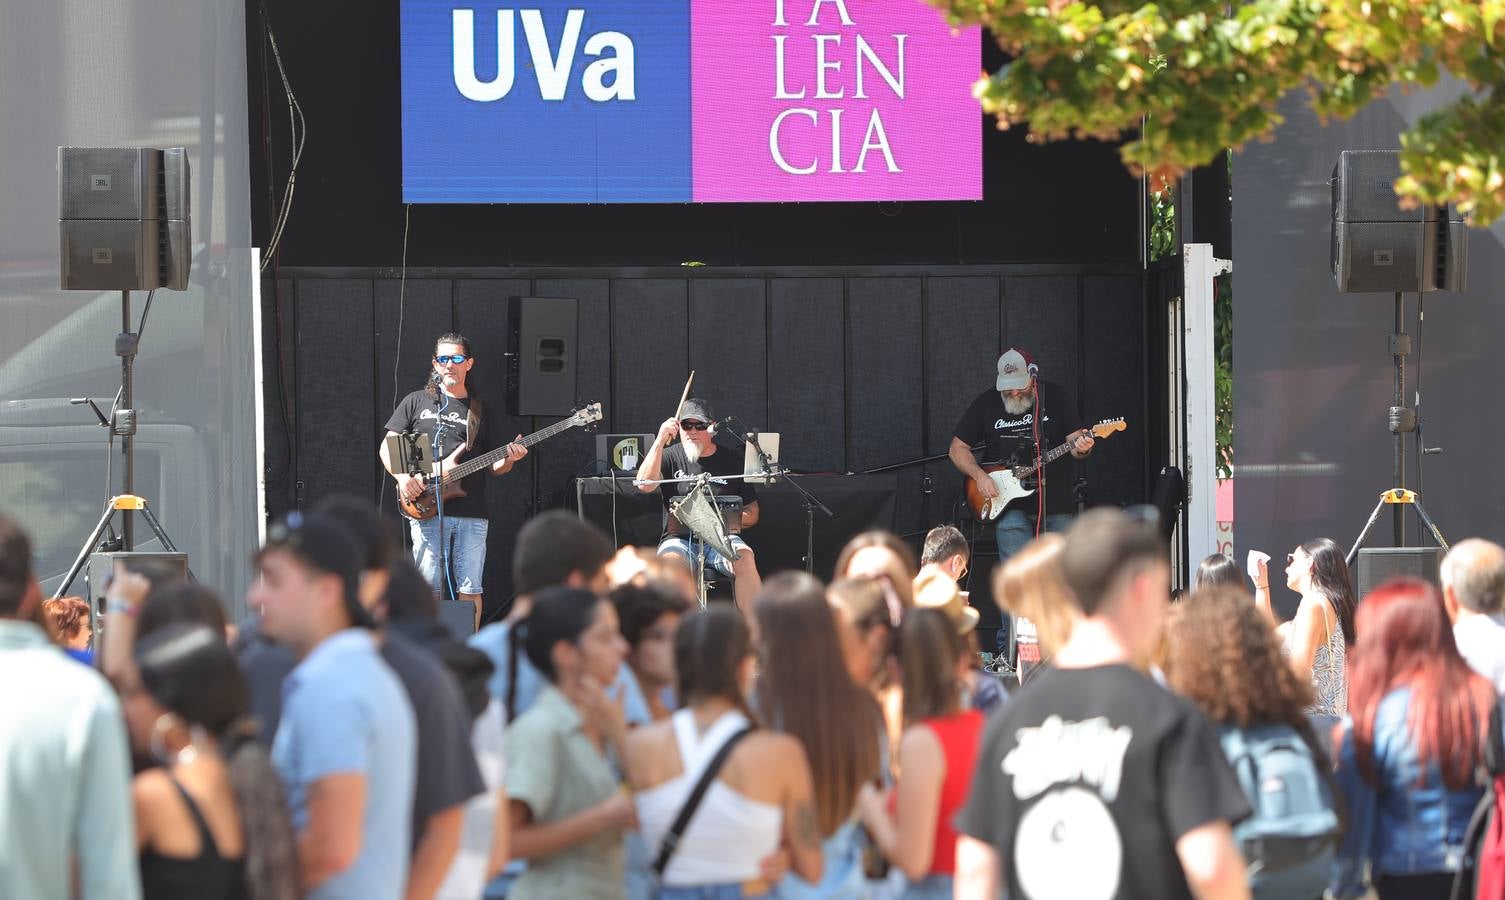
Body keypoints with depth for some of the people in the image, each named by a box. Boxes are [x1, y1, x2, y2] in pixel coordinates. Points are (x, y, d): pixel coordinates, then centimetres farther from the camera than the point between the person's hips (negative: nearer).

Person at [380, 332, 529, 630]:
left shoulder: (482, 414, 16)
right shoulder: (416, 403, 12)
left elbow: (494, 466, 16)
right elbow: (387, 447, 10)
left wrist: (508, 459, -7)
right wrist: (402, 476, -8)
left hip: (470, 515, 1)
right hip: (426, 513, -1)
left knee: (469, 590, -3)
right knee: (429, 591, -4)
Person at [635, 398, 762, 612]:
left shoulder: (732, 461, 11)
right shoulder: (670, 457, 10)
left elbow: (752, 515, 13)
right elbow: (645, 485, -11)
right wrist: (660, 441, -17)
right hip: (679, 539, -1)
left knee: (744, 558, -32)